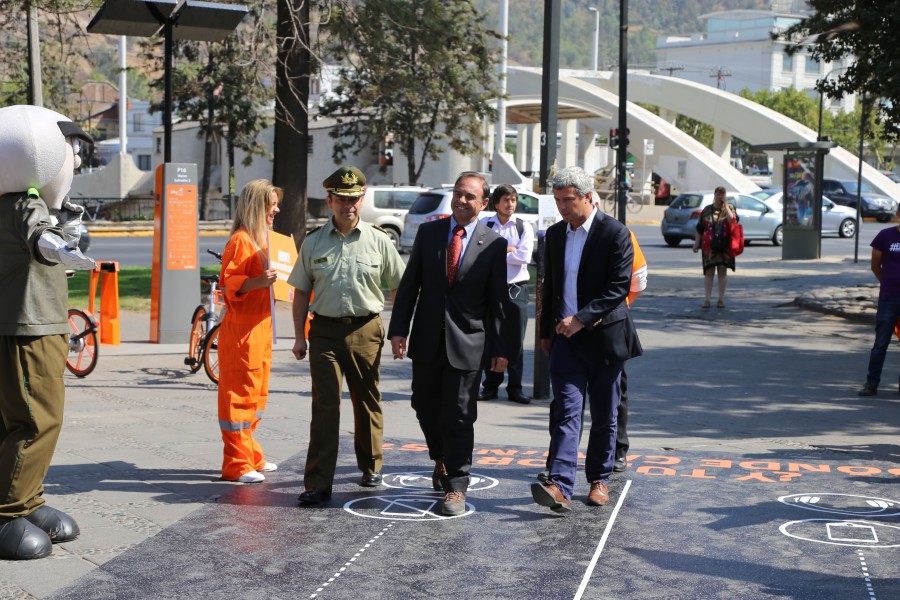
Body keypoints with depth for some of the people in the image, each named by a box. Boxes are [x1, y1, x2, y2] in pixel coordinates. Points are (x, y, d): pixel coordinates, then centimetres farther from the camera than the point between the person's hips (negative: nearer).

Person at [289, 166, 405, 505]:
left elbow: (400, 288, 7)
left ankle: (371, 467, 32)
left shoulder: (378, 240, 3)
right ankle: (318, 483, -5)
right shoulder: (314, 243, 7)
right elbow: (302, 292, 11)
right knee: (324, 406, -6)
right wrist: (299, 336, 5)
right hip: (325, 330, 0)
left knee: (367, 402, 12)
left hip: (365, 330, 0)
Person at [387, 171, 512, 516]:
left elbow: (499, 300, -2)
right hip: (427, 339, 4)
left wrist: (501, 348, -6)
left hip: (467, 342, -3)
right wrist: (398, 329, -2)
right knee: (425, 407, 16)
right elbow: (409, 284, 5)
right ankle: (442, 458, 42)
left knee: (459, 417, -2)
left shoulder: (493, 245, -2)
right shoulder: (428, 233, 5)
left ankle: (455, 488, 5)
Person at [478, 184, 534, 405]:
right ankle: (490, 386, 14)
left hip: (516, 289, 0)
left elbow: (524, 256, -10)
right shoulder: (485, 225, 4)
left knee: (516, 341, 2)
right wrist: (507, 248, -11)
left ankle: (515, 388, 9)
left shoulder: (524, 227, 4)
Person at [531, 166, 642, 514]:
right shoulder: (555, 234, 11)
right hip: (566, 338, 4)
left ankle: (600, 479, 23)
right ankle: (560, 486, -17)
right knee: (566, 410, -8)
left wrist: (582, 318, -20)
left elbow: (620, 286, -15)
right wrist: (546, 332, 18)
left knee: (604, 415, 8)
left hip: (604, 335, -3)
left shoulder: (615, 233, -8)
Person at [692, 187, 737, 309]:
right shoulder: (707, 210, 9)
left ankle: (721, 299, 10)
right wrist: (696, 243, 3)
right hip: (709, 246, 1)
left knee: (722, 271, 3)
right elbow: (699, 228, 9)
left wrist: (726, 206, -12)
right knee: (709, 271, 1)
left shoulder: (730, 208, 5)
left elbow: (732, 220, -16)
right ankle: (706, 299, 2)